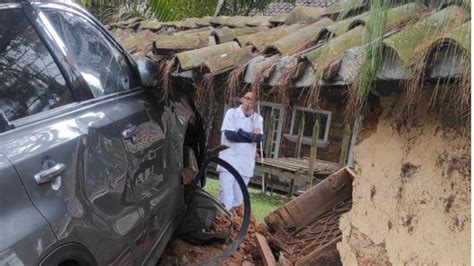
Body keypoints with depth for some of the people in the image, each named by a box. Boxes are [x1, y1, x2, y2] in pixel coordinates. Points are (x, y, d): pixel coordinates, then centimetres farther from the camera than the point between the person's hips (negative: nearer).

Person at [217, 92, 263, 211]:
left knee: (238, 199, 10)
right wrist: (251, 135, -9)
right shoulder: (232, 113, -2)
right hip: (229, 161, -3)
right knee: (226, 198, -10)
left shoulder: (258, 118, 7)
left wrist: (240, 132, -14)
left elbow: (259, 138, -8)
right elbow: (229, 135, -15)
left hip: (246, 164, 4)